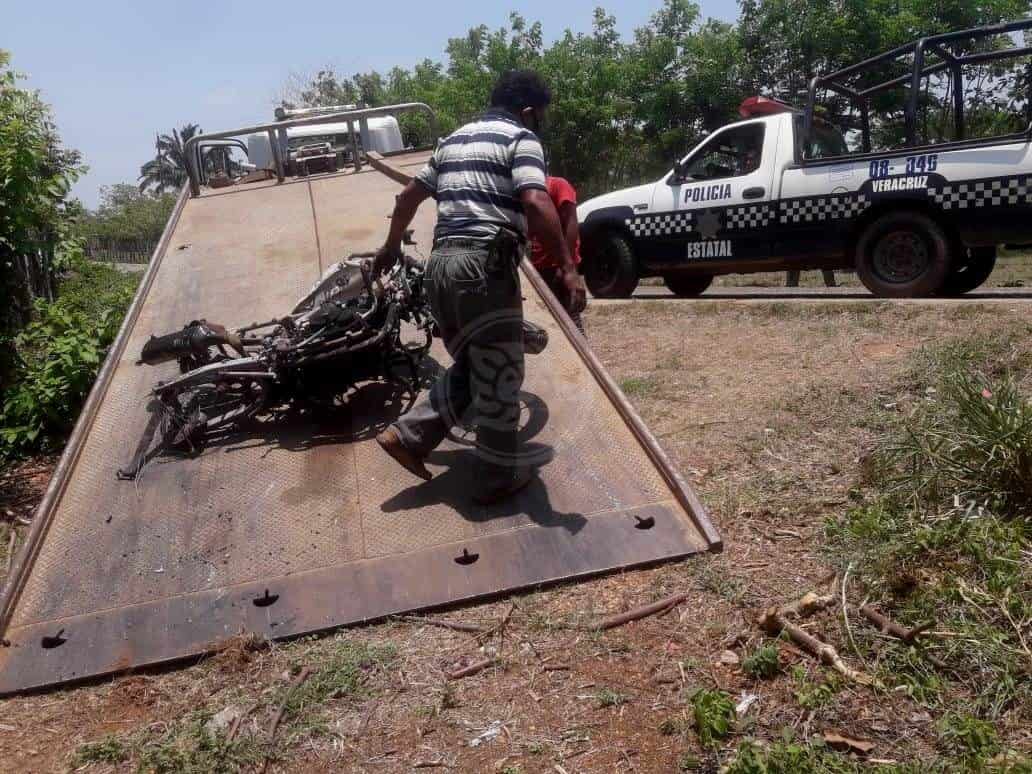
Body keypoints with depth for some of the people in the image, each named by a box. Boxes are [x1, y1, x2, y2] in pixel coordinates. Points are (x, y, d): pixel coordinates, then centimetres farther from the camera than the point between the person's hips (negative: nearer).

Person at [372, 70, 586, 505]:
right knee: (499, 376, 4)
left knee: (470, 366, 21)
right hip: (484, 265, -8)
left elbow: (408, 197, 29)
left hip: (441, 263, 8)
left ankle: (408, 435, 14)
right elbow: (536, 204, -18)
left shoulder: (454, 139, 23)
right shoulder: (521, 139, 0)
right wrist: (567, 268, -21)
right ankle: (498, 477, 14)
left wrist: (391, 247, 42)